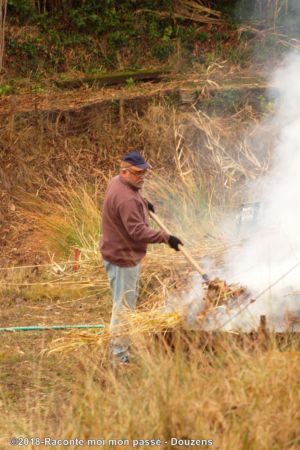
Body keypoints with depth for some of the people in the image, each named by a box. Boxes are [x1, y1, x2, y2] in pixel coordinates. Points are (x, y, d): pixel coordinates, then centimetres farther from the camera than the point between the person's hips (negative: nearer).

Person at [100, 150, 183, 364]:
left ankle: (124, 343, 39)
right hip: (122, 259, -11)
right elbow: (138, 231, -34)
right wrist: (166, 238, -34)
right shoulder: (126, 199, -29)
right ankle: (120, 356, 1)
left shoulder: (118, 182, 4)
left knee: (129, 301, 25)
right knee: (123, 307, -5)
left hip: (128, 255, 11)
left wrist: (143, 203, 32)